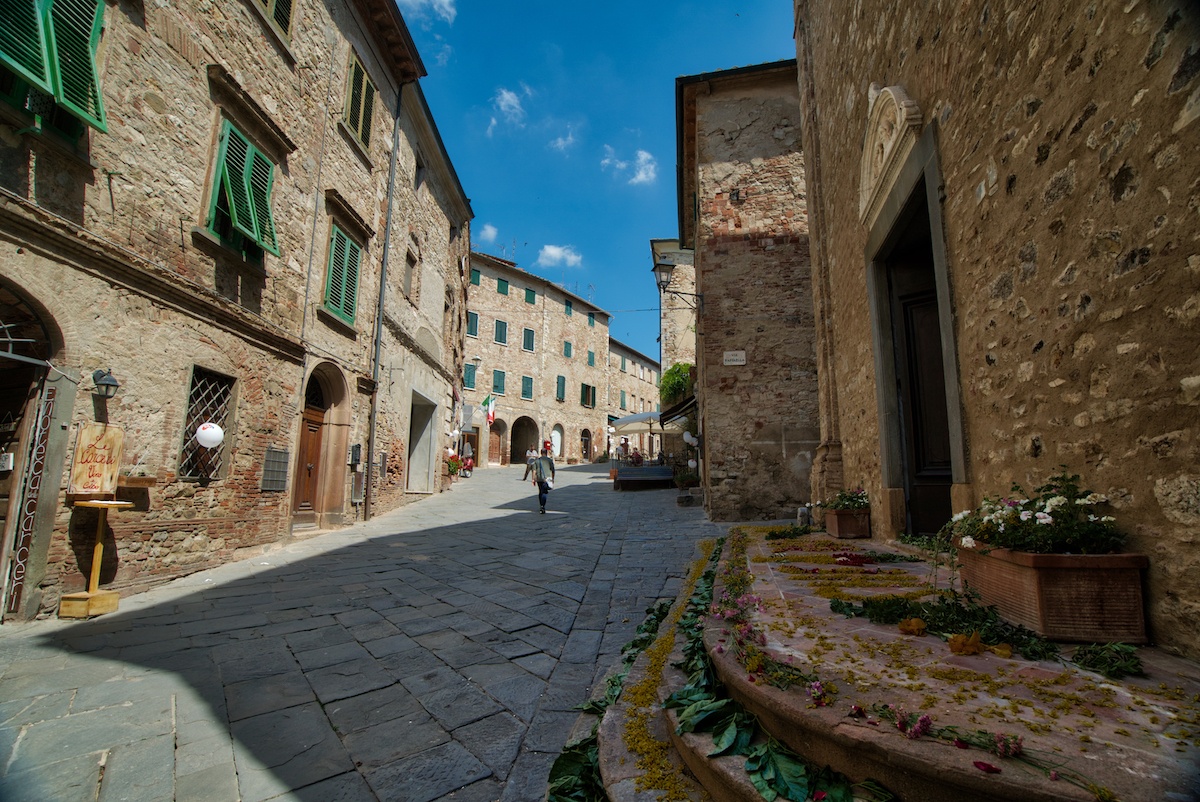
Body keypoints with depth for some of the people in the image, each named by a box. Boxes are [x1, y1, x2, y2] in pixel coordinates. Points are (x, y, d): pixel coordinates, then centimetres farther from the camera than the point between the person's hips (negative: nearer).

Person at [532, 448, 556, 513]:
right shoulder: (550, 460, -1)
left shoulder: (537, 460, 5)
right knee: (544, 493, -4)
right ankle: (542, 506, -19)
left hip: (539, 479, 3)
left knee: (540, 492, 18)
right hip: (547, 479, -3)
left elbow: (534, 471, 1)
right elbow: (552, 470, 0)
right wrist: (553, 479, 11)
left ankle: (541, 506, 28)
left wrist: (533, 479, 5)